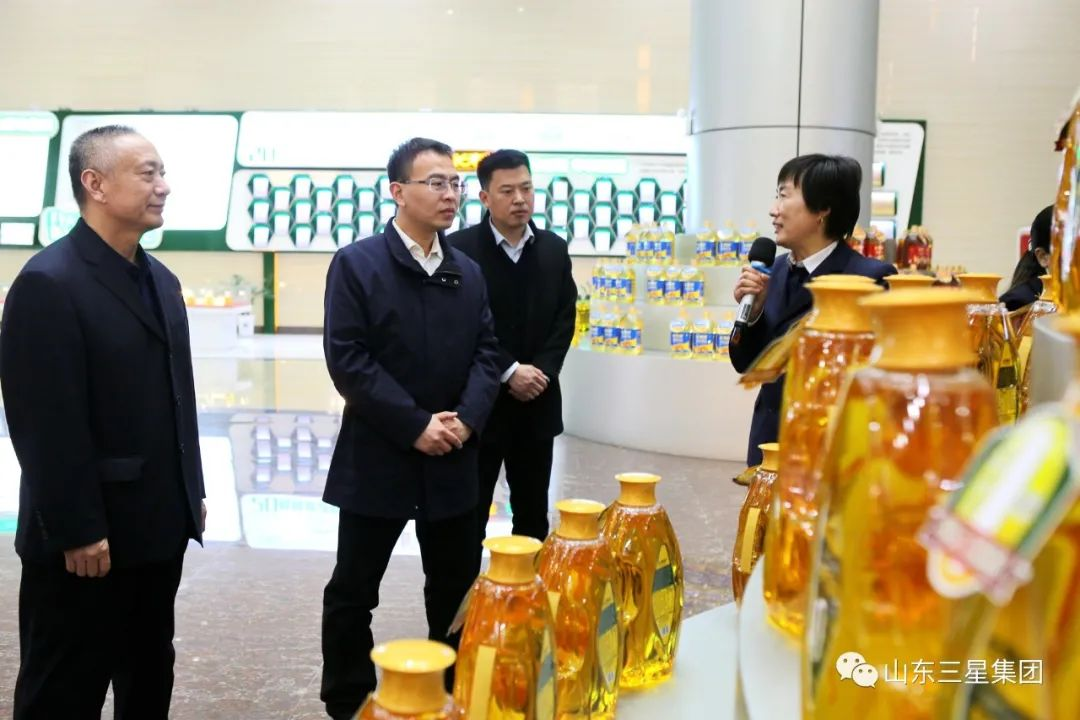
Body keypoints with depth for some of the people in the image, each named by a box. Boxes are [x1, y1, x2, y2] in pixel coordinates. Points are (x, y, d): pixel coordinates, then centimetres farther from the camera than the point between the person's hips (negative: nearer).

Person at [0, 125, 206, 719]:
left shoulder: (161, 280, 11)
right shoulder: (48, 282, -15)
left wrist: (191, 494, 14)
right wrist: (76, 530, -18)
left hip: (157, 526, 8)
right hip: (85, 538, -8)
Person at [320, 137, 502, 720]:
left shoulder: (468, 272, 9)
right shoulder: (356, 264, -7)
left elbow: (486, 352, 7)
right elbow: (347, 359, -14)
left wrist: (467, 418, -11)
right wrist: (415, 426, -17)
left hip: (454, 459, 5)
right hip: (378, 457, -4)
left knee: (456, 586, 14)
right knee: (353, 590, 6)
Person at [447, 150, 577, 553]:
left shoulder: (554, 249, 7)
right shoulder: (460, 248, -8)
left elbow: (565, 319, 5)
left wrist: (541, 372, -9)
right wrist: (509, 371, -16)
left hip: (537, 403, 4)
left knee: (533, 513, 14)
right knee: (470, 513, 5)